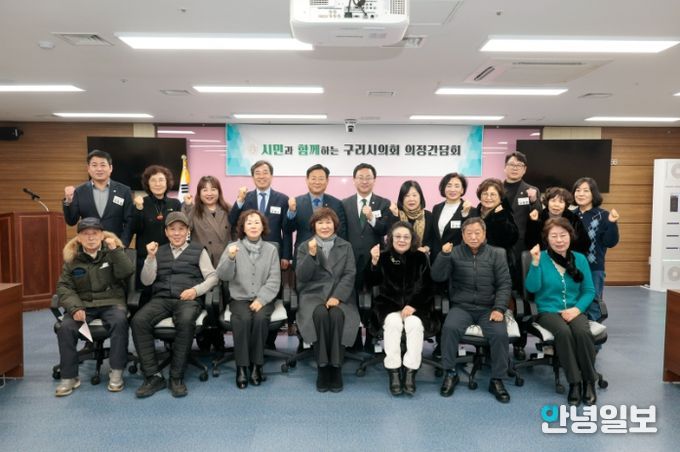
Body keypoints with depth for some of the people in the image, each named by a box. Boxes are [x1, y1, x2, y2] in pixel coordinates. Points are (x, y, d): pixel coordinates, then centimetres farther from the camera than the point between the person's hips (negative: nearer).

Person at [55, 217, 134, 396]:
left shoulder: (112, 251, 6)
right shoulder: (72, 258, 9)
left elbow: (127, 273, -10)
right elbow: (64, 287, 4)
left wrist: (115, 250, -19)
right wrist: (75, 307, -13)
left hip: (111, 302, -2)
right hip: (82, 303, 2)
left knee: (120, 321, -32)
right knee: (65, 327, -26)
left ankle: (116, 371, -19)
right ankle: (68, 377, -8)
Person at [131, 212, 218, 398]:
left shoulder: (198, 250, 13)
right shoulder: (159, 251, 21)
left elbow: (212, 277, 6)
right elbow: (146, 281, 11)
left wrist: (196, 290, -11)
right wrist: (150, 257, -2)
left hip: (188, 299, -3)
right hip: (161, 298, 3)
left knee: (186, 322, -37)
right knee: (139, 320, -28)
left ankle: (177, 377, -22)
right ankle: (153, 376, -19)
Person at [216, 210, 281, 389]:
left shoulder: (271, 249, 6)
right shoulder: (233, 247, 6)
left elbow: (274, 281, -1)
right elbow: (223, 276, -4)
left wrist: (261, 299, -15)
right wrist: (230, 258, -22)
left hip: (263, 299, 0)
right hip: (239, 298, 0)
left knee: (260, 318, -30)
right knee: (243, 318, -31)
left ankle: (256, 365, -15)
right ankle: (242, 367, -19)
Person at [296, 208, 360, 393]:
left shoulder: (346, 246, 14)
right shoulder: (304, 246, 13)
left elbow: (350, 275, 2)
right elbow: (301, 277, 1)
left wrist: (337, 296, -14)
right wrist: (311, 254, -14)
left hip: (340, 296, 0)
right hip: (313, 295, 0)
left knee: (337, 315, -33)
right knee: (320, 314, -33)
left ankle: (336, 369, -20)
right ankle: (323, 368, -21)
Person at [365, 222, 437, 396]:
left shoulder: (421, 258, 5)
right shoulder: (384, 257, 5)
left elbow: (428, 288, 2)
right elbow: (371, 282, -4)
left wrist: (413, 305, -13)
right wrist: (374, 262, -21)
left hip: (416, 306, 0)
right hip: (389, 305, 0)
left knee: (414, 324, -30)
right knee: (393, 322, -30)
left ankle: (410, 372, -22)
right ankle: (393, 372, -22)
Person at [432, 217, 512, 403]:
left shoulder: (496, 254, 6)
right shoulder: (455, 253, 4)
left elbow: (504, 284, 2)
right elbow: (437, 277, -5)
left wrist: (499, 308, -12)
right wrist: (443, 255, -20)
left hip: (488, 308, 1)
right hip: (462, 306, 0)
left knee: (500, 333, -26)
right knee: (450, 327, -29)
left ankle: (496, 380, -5)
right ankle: (450, 373, -9)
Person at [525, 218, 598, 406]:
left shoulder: (579, 259, 5)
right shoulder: (541, 258, -3)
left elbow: (589, 290, 6)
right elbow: (532, 288, -13)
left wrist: (577, 308, -11)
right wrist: (535, 263, -24)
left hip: (574, 311, 2)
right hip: (548, 311, -2)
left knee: (582, 332, -30)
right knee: (564, 332, -32)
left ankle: (589, 381, -11)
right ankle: (574, 382, -18)